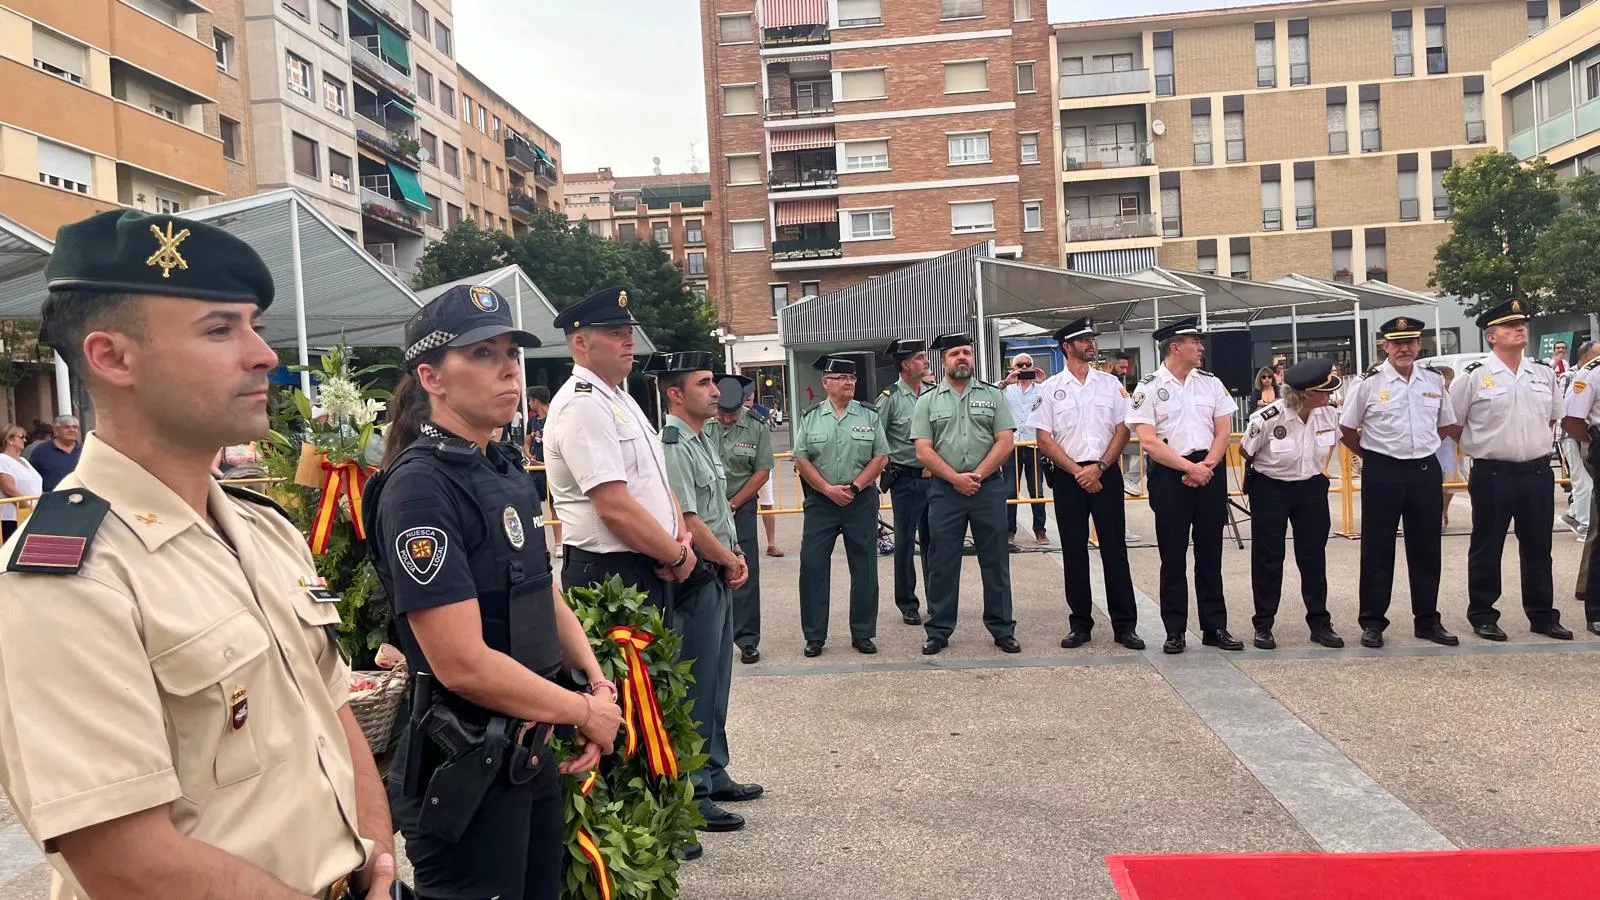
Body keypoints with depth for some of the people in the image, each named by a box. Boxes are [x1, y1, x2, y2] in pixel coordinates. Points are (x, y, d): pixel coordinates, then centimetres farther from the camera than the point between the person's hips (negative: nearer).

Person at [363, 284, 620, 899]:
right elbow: (465, 664, -26)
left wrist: (598, 682, -1)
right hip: (465, 770, -9)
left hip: (530, 752, 9)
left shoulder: (506, 469, 7)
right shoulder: (420, 489, -21)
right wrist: (586, 712, -14)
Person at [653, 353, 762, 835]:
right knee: (695, 688, -3)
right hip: (696, 580, -10)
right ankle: (691, 793, 6)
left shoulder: (704, 439, 15)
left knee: (717, 681, 18)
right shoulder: (673, 445, -17)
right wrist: (730, 560, -8)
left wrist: (735, 555, 7)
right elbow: (688, 521, -20)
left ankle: (714, 774, 31)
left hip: (720, 577, 10)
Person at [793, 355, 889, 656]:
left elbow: (881, 457, 0)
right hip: (820, 501, 0)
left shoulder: (870, 415, 3)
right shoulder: (809, 417, 3)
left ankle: (863, 634, 18)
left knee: (864, 568, 5)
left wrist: (854, 487, -10)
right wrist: (829, 489, -10)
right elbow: (801, 460, 0)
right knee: (812, 566, -2)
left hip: (862, 501, 0)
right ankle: (814, 636, 10)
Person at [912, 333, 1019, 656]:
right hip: (944, 490, 0)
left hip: (988, 488, 0)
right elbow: (923, 451, -1)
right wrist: (955, 478, -12)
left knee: (995, 561, 6)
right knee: (941, 563, 5)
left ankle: (1002, 629, 15)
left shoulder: (993, 395, 7)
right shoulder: (928, 401, 6)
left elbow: (1005, 442, -1)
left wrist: (977, 475, -12)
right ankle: (938, 631, 14)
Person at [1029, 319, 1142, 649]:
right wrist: (1077, 472, -8)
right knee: (1074, 551, 5)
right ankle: (1080, 624, 15)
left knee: (1114, 548, 2)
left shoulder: (1110, 383, 7)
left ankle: (1125, 625, 8)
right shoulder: (1050, 388, 3)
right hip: (1068, 476, -1)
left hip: (1106, 473, 1)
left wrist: (1099, 467, -9)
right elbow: (1044, 439, -2)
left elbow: (1123, 430, 3)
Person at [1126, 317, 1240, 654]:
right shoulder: (1149, 387, -5)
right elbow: (1149, 441, -12)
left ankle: (1215, 628, 18)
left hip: (1210, 472, 4)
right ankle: (1175, 631, 11)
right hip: (1170, 475, -3)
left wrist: (1206, 467, -10)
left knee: (1210, 553, 9)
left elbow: (1223, 431, 5)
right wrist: (1190, 468, -15)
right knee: (1173, 555, 3)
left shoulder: (1211, 382, 8)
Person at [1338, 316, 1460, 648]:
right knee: (1377, 548, 2)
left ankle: (1427, 619, 22)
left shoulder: (1435, 382, 6)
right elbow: (1347, 430, 1)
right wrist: (1374, 455, 5)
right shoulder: (1369, 383, -5)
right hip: (1382, 473, -4)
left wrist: (1420, 446, 11)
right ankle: (1372, 621, 11)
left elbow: (1447, 427, 19)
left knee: (1426, 548, 10)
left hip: (1426, 470, 4)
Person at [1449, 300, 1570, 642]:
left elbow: (1554, 416, 21)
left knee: (1538, 548, 12)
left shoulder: (1545, 372, 7)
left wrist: (1532, 444, 15)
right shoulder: (1474, 376, -8)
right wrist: (1482, 446, 5)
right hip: (1492, 475, -4)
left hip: (1538, 473, 4)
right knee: (1486, 549, 5)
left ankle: (1543, 615, 23)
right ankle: (1482, 616, 14)